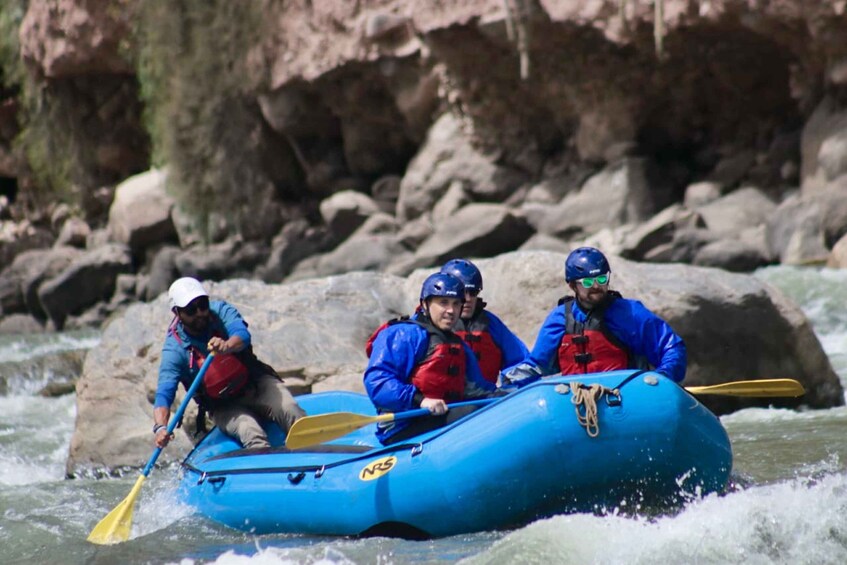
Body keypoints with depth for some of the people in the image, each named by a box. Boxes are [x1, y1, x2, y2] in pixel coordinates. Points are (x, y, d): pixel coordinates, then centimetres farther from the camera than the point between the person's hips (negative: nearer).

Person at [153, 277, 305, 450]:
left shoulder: (220, 311, -9)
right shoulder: (174, 350, -14)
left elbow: (243, 335, -28)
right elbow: (164, 393, -24)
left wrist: (227, 346, -54)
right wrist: (160, 427, -45)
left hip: (255, 383, 1)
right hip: (224, 407, -1)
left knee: (288, 411, -26)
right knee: (250, 432, -30)